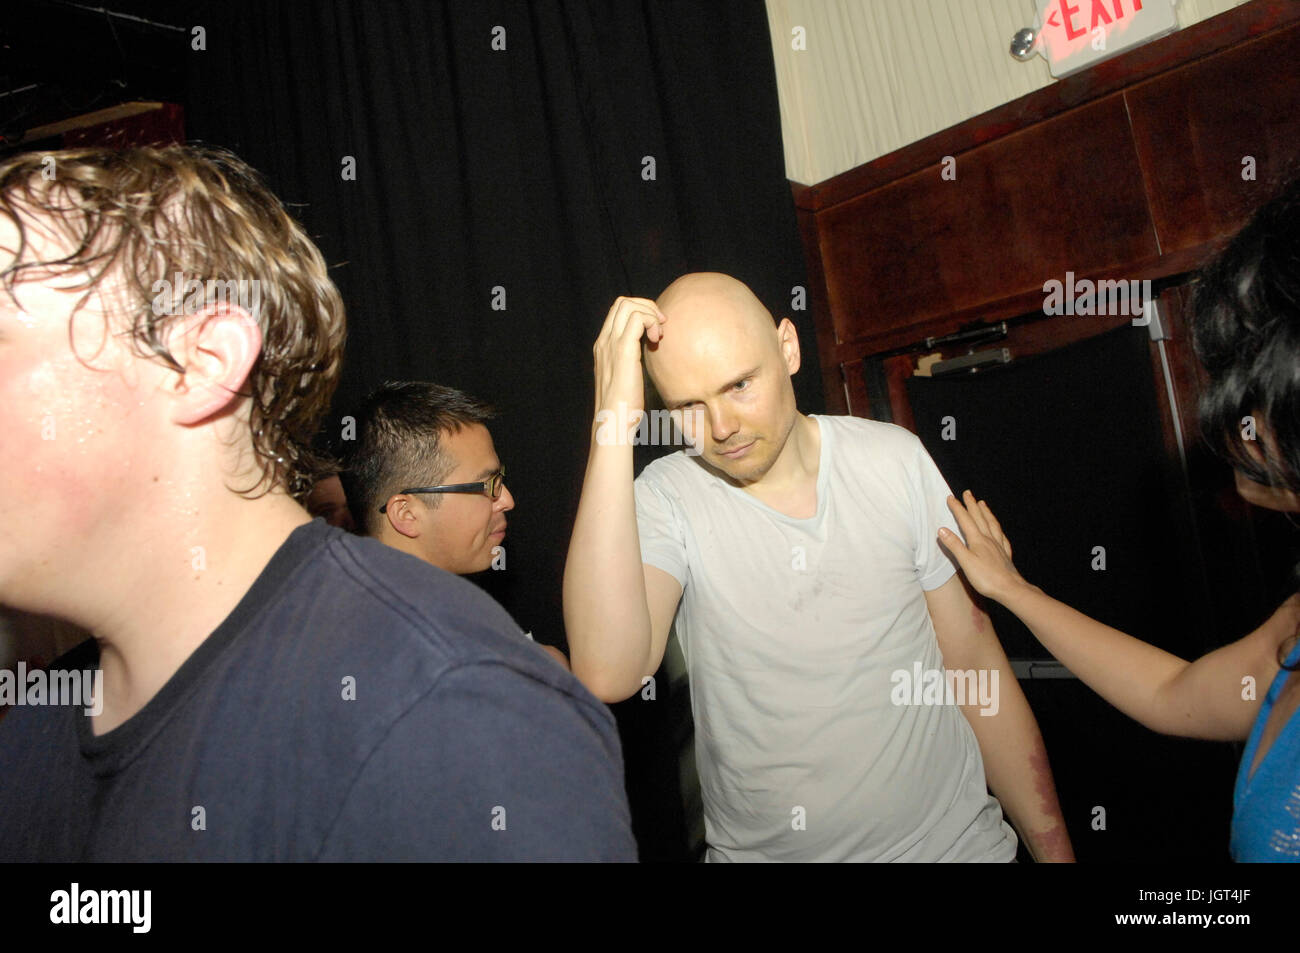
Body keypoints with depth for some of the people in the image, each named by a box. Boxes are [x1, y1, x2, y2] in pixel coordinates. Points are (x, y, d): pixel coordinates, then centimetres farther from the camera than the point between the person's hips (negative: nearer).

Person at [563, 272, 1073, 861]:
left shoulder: (893, 459, -8)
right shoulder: (664, 499, -14)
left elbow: (974, 663, -1)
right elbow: (607, 674, -33)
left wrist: (1054, 850, 2)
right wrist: (614, 421, -33)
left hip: (952, 837, 2)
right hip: (760, 850, -1)